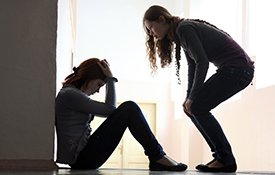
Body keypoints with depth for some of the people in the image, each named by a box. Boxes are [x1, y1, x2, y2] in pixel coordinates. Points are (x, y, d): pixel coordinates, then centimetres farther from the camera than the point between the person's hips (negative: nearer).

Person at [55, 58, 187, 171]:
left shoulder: (71, 93, 18)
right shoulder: (69, 94, -13)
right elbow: (109, 109, -12)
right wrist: (110, 78, -5)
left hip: (81, 157, 11)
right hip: (81, 158, -11)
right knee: (129, 108, -13)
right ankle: (158, 157, -8)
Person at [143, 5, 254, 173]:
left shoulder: (184, 29, -14)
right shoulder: (180, 34, 15)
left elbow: (202, 62, -20)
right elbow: (193, 67, 14)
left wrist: (192, 98, -15)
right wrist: (189, 97, 5)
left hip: (238, 68, -10)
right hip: (231, 69, 10)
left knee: (198, 107, -11)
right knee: (192, 107, 7)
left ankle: (227, 160, -7)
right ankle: (221, 155, 9)